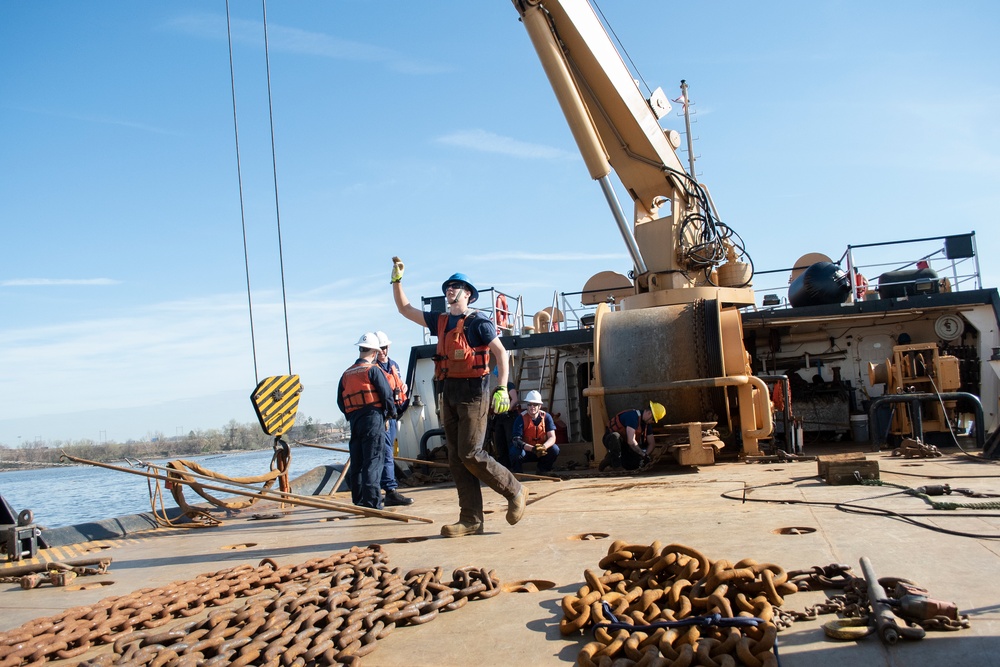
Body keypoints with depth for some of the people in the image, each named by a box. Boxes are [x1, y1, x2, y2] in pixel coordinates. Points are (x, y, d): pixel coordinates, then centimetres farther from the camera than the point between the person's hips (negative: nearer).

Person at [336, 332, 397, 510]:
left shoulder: (346, 374, 13)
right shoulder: (373, 370, -6)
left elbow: (340, 401, 15)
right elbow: (386, 393, -9)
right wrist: (392, 412, 6)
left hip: (354, 420, 6)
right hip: (373, 418, -6)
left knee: (357, 462, 12)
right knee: (373, 461, -8)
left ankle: (358, 501, 18)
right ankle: (372, 502, -13)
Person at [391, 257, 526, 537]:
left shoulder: (477, 321, -4)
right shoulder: (440, 320, 16)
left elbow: (501, 353, -9)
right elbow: (405, 309, 23)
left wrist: (502, 389, -19)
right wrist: (397, 279, 13)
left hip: (473, 392, -7)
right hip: (449, 393, 8)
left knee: (470, 454, -12)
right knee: (456, 458, 4)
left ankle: (515, 491, 7)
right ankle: (471, 519, 7)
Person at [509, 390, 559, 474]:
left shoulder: (546, 417, -10)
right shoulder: (521, 418, -18)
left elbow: (552, 437, -17)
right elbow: (516, 440, -26)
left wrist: (544, 447, -40)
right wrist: (532, 449, -42)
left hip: (542, 452, 3)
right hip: (525, 451, -3)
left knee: (555, 449, -24)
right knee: (516, 451, -34)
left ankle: (542, 471, 4)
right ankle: (516, 473, -2)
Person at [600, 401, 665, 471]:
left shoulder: (646, 423, 0)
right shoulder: (633, 416, -27)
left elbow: (651, 443, 6)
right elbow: (631, 441, -34)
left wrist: (646, 455, -13)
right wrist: (643, 454, -24)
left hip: (624, 444, 9)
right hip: (611, 439, -8)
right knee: (615, 436, -42)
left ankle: (610, 461, 12)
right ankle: (616, 465, -30)